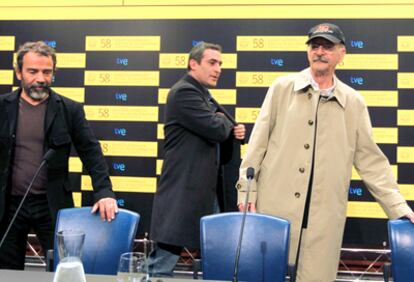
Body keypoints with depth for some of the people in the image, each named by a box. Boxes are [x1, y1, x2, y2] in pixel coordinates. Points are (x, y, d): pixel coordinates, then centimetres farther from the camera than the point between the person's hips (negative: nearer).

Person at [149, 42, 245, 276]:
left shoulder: (206, 98, 18)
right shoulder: (184, 91, -12)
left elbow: (219, 139, 22)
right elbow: (215, 128, -22)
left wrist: (233, 134, 0)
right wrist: (227, 123, 1)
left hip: (205, 192, 10)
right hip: (182, 194, -10)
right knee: (163, 265, -4)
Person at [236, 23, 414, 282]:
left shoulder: (354, 103, 7)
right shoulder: (283, 88, 4)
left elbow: (371, 160, 8)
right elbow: (258, 141, 3)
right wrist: (247, 190, -1)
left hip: (325, 215, 1)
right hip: (274, 205, -1)